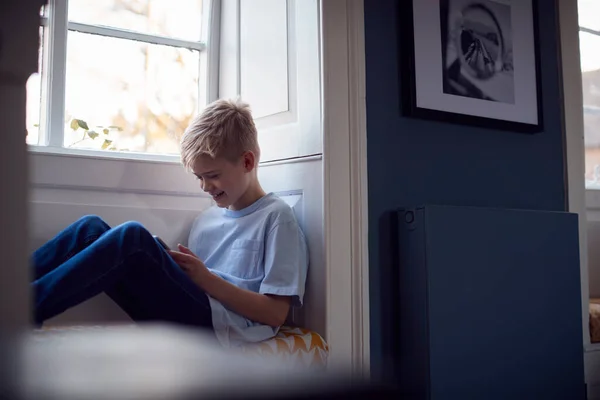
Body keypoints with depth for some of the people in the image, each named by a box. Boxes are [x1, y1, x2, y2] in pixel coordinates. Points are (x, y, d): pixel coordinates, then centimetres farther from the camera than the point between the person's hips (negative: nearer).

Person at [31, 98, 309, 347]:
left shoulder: (276, 217, 3)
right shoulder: (207, 218, 25)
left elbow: (275, 313, -6)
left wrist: (206, 279, -9)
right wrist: (167, 265, 0)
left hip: (220, 326, -7)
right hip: (188, 316, 7)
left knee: (133, 236, -26)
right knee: (91, 228, -6)